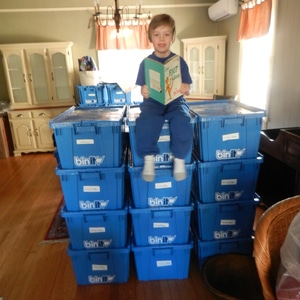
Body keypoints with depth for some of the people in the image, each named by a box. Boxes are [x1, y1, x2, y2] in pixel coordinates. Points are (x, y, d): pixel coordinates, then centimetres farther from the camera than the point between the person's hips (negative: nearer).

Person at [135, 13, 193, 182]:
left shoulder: (179, 61, 7)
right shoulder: (146, 62, 7)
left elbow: (186, 88, 6)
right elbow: (143, 89, 5)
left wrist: (185, 89, -18)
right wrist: (144, 92, -19)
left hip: (175, 101, 1)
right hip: (153, 102, 0)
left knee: (182, 120, -33)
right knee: (146, 121, -34)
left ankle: (179, 159, -13)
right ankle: (149, 158, -14)